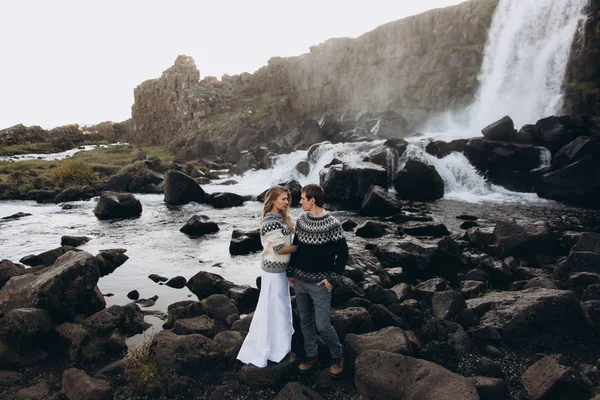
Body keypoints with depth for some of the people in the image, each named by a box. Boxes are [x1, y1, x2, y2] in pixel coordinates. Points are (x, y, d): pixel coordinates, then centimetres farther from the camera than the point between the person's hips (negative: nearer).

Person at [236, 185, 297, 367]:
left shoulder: (280, 217, 7)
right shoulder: (271, 221, -23)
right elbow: (280, 248, -24)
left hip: (281, 268, 9)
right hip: (274, 270, -9)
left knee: (281, 304, 24)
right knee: (271, 307, 1)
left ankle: (280, 337, 44)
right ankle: (260, 350, 14)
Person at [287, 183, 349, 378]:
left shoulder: (332, 224, -15)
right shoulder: (301, 221, 2)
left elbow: (342, 253, -10)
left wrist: (332, 278, -12)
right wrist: (291, 272, 12)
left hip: (319, 283, -5)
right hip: (299, 281, 5)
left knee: (323, 325, -2)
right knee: (305, 321, 15)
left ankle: (337, 356, 24)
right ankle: (311, 356, 32)